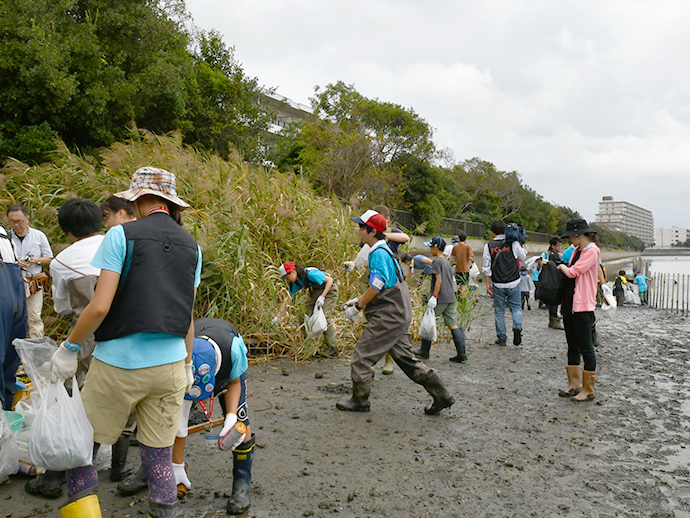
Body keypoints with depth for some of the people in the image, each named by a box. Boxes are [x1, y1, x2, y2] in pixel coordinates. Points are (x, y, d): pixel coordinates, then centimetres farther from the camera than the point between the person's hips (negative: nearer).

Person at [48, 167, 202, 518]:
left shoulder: (121, 235, -7)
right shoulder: (191, 246, 8)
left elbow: (100, 306, -13)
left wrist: (68, 348, 0)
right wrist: (187, 364, 20)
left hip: (120, 362, -4)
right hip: (170, 362, 5)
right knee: (159, 456, 12)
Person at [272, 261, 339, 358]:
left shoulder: (310, 273, -31)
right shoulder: (294, 282, -7)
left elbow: (330, 280, -25)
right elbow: (287, 299, -2)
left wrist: (322, 297, -33)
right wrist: (277, 317, -5)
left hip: (329, 290, -8)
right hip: (315, 292, 8)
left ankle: (332, 349, -14)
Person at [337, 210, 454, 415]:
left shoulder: (379, 253, -15)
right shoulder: (384, 251, 17)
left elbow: (377, 286, -21)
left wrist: (357, 307, -12)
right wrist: (357, 300, 19)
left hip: (388, 316, -10)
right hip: (399, 314, 10)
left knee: (362, 354, -1)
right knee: (405, 357, 13)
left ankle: (359, 400, 11)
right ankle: (441, 396, 15)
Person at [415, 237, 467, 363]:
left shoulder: (437, 261, -7)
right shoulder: (447, 262, 19)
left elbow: (439, 280, -16)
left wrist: (434, 296, -19)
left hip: (440, 299, -8)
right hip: (451, 298, 8)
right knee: (453, 325, 3)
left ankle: (424, 351, 13)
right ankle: (461, 355, -2)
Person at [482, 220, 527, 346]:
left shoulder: (488, 246, -3)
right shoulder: (513, 243, -5)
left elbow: (487, 268, -2)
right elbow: (523, 257, 12)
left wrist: (488, 284, 5)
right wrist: (521, 245, 22)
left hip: (498, 285, 0)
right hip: (513, 283, 0)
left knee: (499, 310, 10)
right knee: (516, 307, 13)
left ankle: (501, 337, 13)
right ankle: (517, 325, -14)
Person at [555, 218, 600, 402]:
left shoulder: (592, 251, -13)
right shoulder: (576, 251, 15)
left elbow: (573, 272, -19)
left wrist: (561, 267, 0)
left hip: (583, 307, -9)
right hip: (570, 305, 10)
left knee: (586, 348, -2)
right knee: (573, 347, 15)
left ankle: (588, 390, 7)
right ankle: (574, 385, 24)